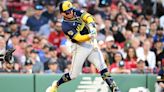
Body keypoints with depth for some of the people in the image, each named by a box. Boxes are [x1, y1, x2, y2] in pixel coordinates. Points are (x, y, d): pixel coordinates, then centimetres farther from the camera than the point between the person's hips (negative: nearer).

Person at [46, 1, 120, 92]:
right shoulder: (66, 26, -17)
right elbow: (79, 38, -24)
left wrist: (91, 25, -32)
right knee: (73, 75, 3)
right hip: (80, 47, -4)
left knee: (103, 69, -8)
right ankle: (56, 85, 26)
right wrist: (90, 36, -41)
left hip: (92, 44, 4)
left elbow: (88, 17, -12)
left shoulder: (76, 12, 1)